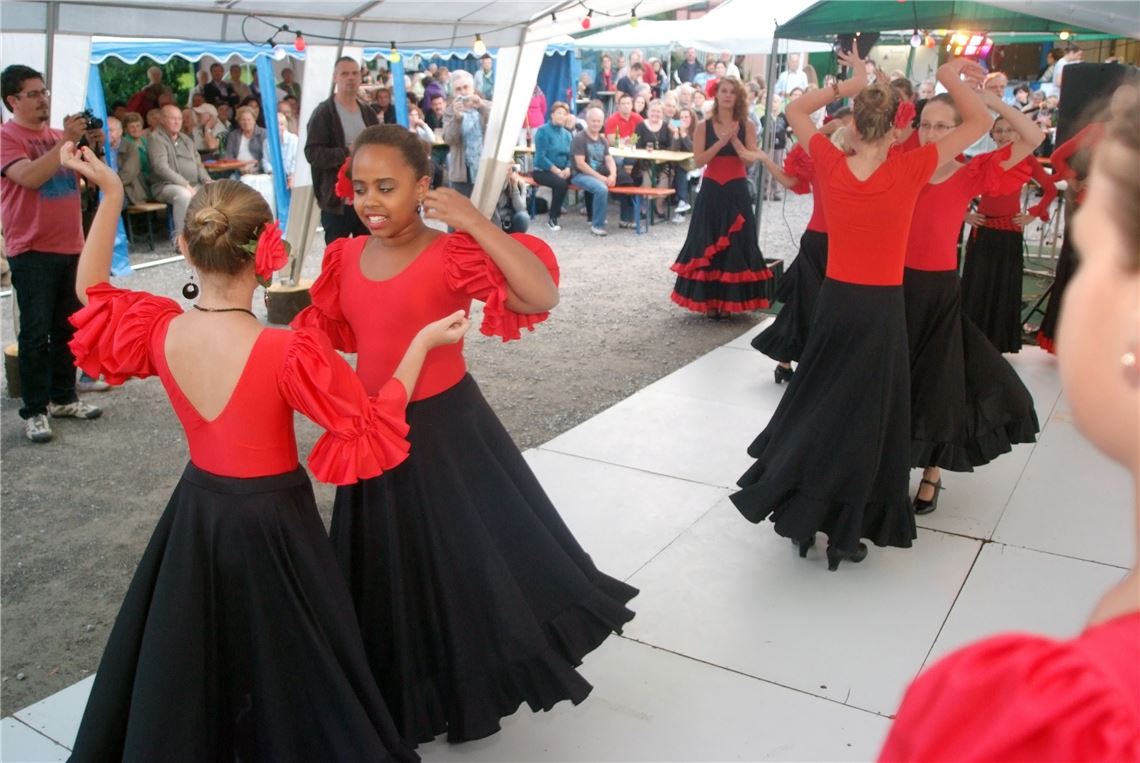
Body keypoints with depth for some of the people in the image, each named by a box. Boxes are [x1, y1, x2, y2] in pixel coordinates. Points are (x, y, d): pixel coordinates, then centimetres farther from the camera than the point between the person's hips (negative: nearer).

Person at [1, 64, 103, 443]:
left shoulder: (58, 134, 11)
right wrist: (66, 141, -23)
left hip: (71, 247, 6)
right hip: (32, 252, -6)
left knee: (69, 328, 11)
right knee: (36, 333, -4)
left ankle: (63, 397, 23)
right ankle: (34, 410, 3)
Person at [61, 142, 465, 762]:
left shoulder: (160, 330, -12)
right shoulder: (289, 352, -27)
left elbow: (91, 293, 10)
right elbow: (373, 425, -16)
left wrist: (110, 196, 9)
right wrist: (423, 341, -10)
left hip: (195, 514, 5)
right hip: (272, 523, -5)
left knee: (183, 670, 25)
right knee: (289, 674, 15)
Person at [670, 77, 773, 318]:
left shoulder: (746, 127, 3)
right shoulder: (704, 126, 1)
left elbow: (752, 159, -5)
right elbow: (698, 160, -8)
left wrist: (735, 141, -19)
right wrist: (721, 142, -18)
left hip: (736, 192, 1)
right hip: (711, 191, 0)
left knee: (735, 245, 1)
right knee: (707, 245, 2)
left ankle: (728, 299, 10)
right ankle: (709, 299, 10)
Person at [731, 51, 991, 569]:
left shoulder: (831, 165, -6)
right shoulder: (909, 171, -13)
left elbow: (794, 110, 10)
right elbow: (980, 123, -3)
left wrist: (848, 84, 7)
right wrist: (952, 78, 4)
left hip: (835, 301, 3)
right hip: (882, 308, -3)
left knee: (817, 405, 17)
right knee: (864, 415, 7)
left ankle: (799, 513, 22)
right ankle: (845, 531, 14)